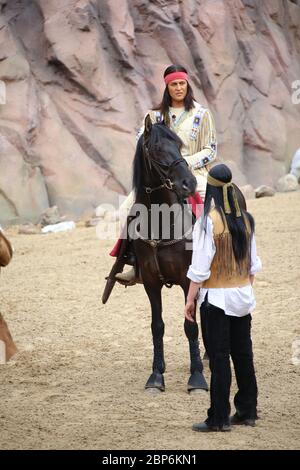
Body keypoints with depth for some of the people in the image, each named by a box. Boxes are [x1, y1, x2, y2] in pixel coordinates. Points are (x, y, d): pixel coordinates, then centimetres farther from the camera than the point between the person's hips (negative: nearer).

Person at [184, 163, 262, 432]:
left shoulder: (209, 221, -16)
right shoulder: (246, 219, 3)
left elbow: (200, 268, -16)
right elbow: (253, 264, 10)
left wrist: (190, 300, -9)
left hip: (216, 299, -6)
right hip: (243, 297, 6)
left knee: (219, 357, -1)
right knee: (243, 354, 14)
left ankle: (219, 418, 2)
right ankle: (247, 411, 22)